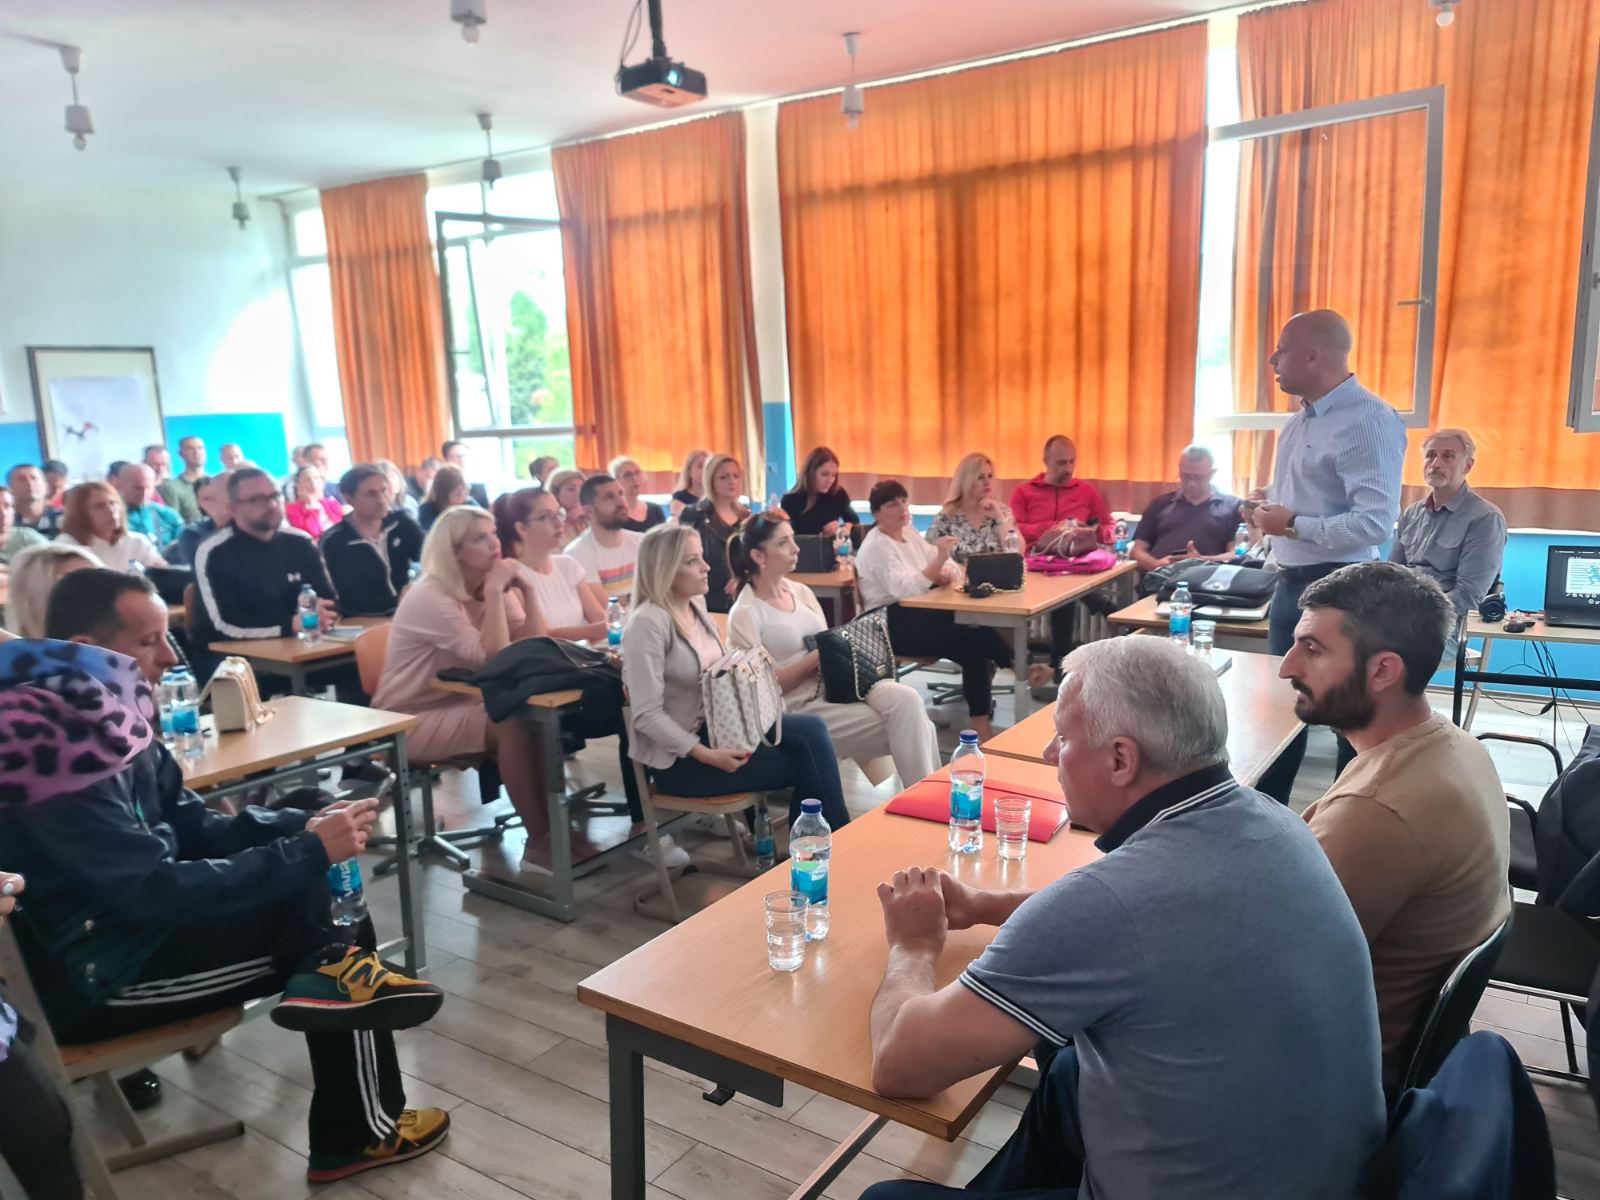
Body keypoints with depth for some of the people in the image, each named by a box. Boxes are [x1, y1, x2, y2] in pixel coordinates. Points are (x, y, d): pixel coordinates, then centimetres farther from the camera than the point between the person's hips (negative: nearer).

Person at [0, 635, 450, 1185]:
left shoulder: (106, 715, 1)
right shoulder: (52, 747, -26)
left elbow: (192, 827, 7)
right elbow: (157, 892, -28)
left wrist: (304, 825, -8)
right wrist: (309, 851, -23)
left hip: (131, 921, 8)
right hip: (92, 975, -8)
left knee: (336, 914, 0)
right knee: (322, 917, -10)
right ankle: (361, 1133, 6)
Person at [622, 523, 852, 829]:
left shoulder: (696, 606, 6)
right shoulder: (648, 623, -20)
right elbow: (646, 715, -22)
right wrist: (708, 756, -25)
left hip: (712, 728, 8)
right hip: (678, 756, -8)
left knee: (812, 729, -11)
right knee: (806, 760, -13)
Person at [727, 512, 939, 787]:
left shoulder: (801, 592, 14)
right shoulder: (746, 614, -7)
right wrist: (816, 658, -17)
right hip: (800, 706, -6)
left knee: (907, 698, -24)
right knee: (906, 727, -22)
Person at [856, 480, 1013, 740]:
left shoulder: (909, 532, 13)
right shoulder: (876, 546, -13)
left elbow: (947, 565, 15)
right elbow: (904, 590, -26)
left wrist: (945, 571, -10)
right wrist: (938, 560, -35)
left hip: (916, 613, 8)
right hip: (891, 625, -8)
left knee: (976, 631, -17)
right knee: (973, 640, -24)